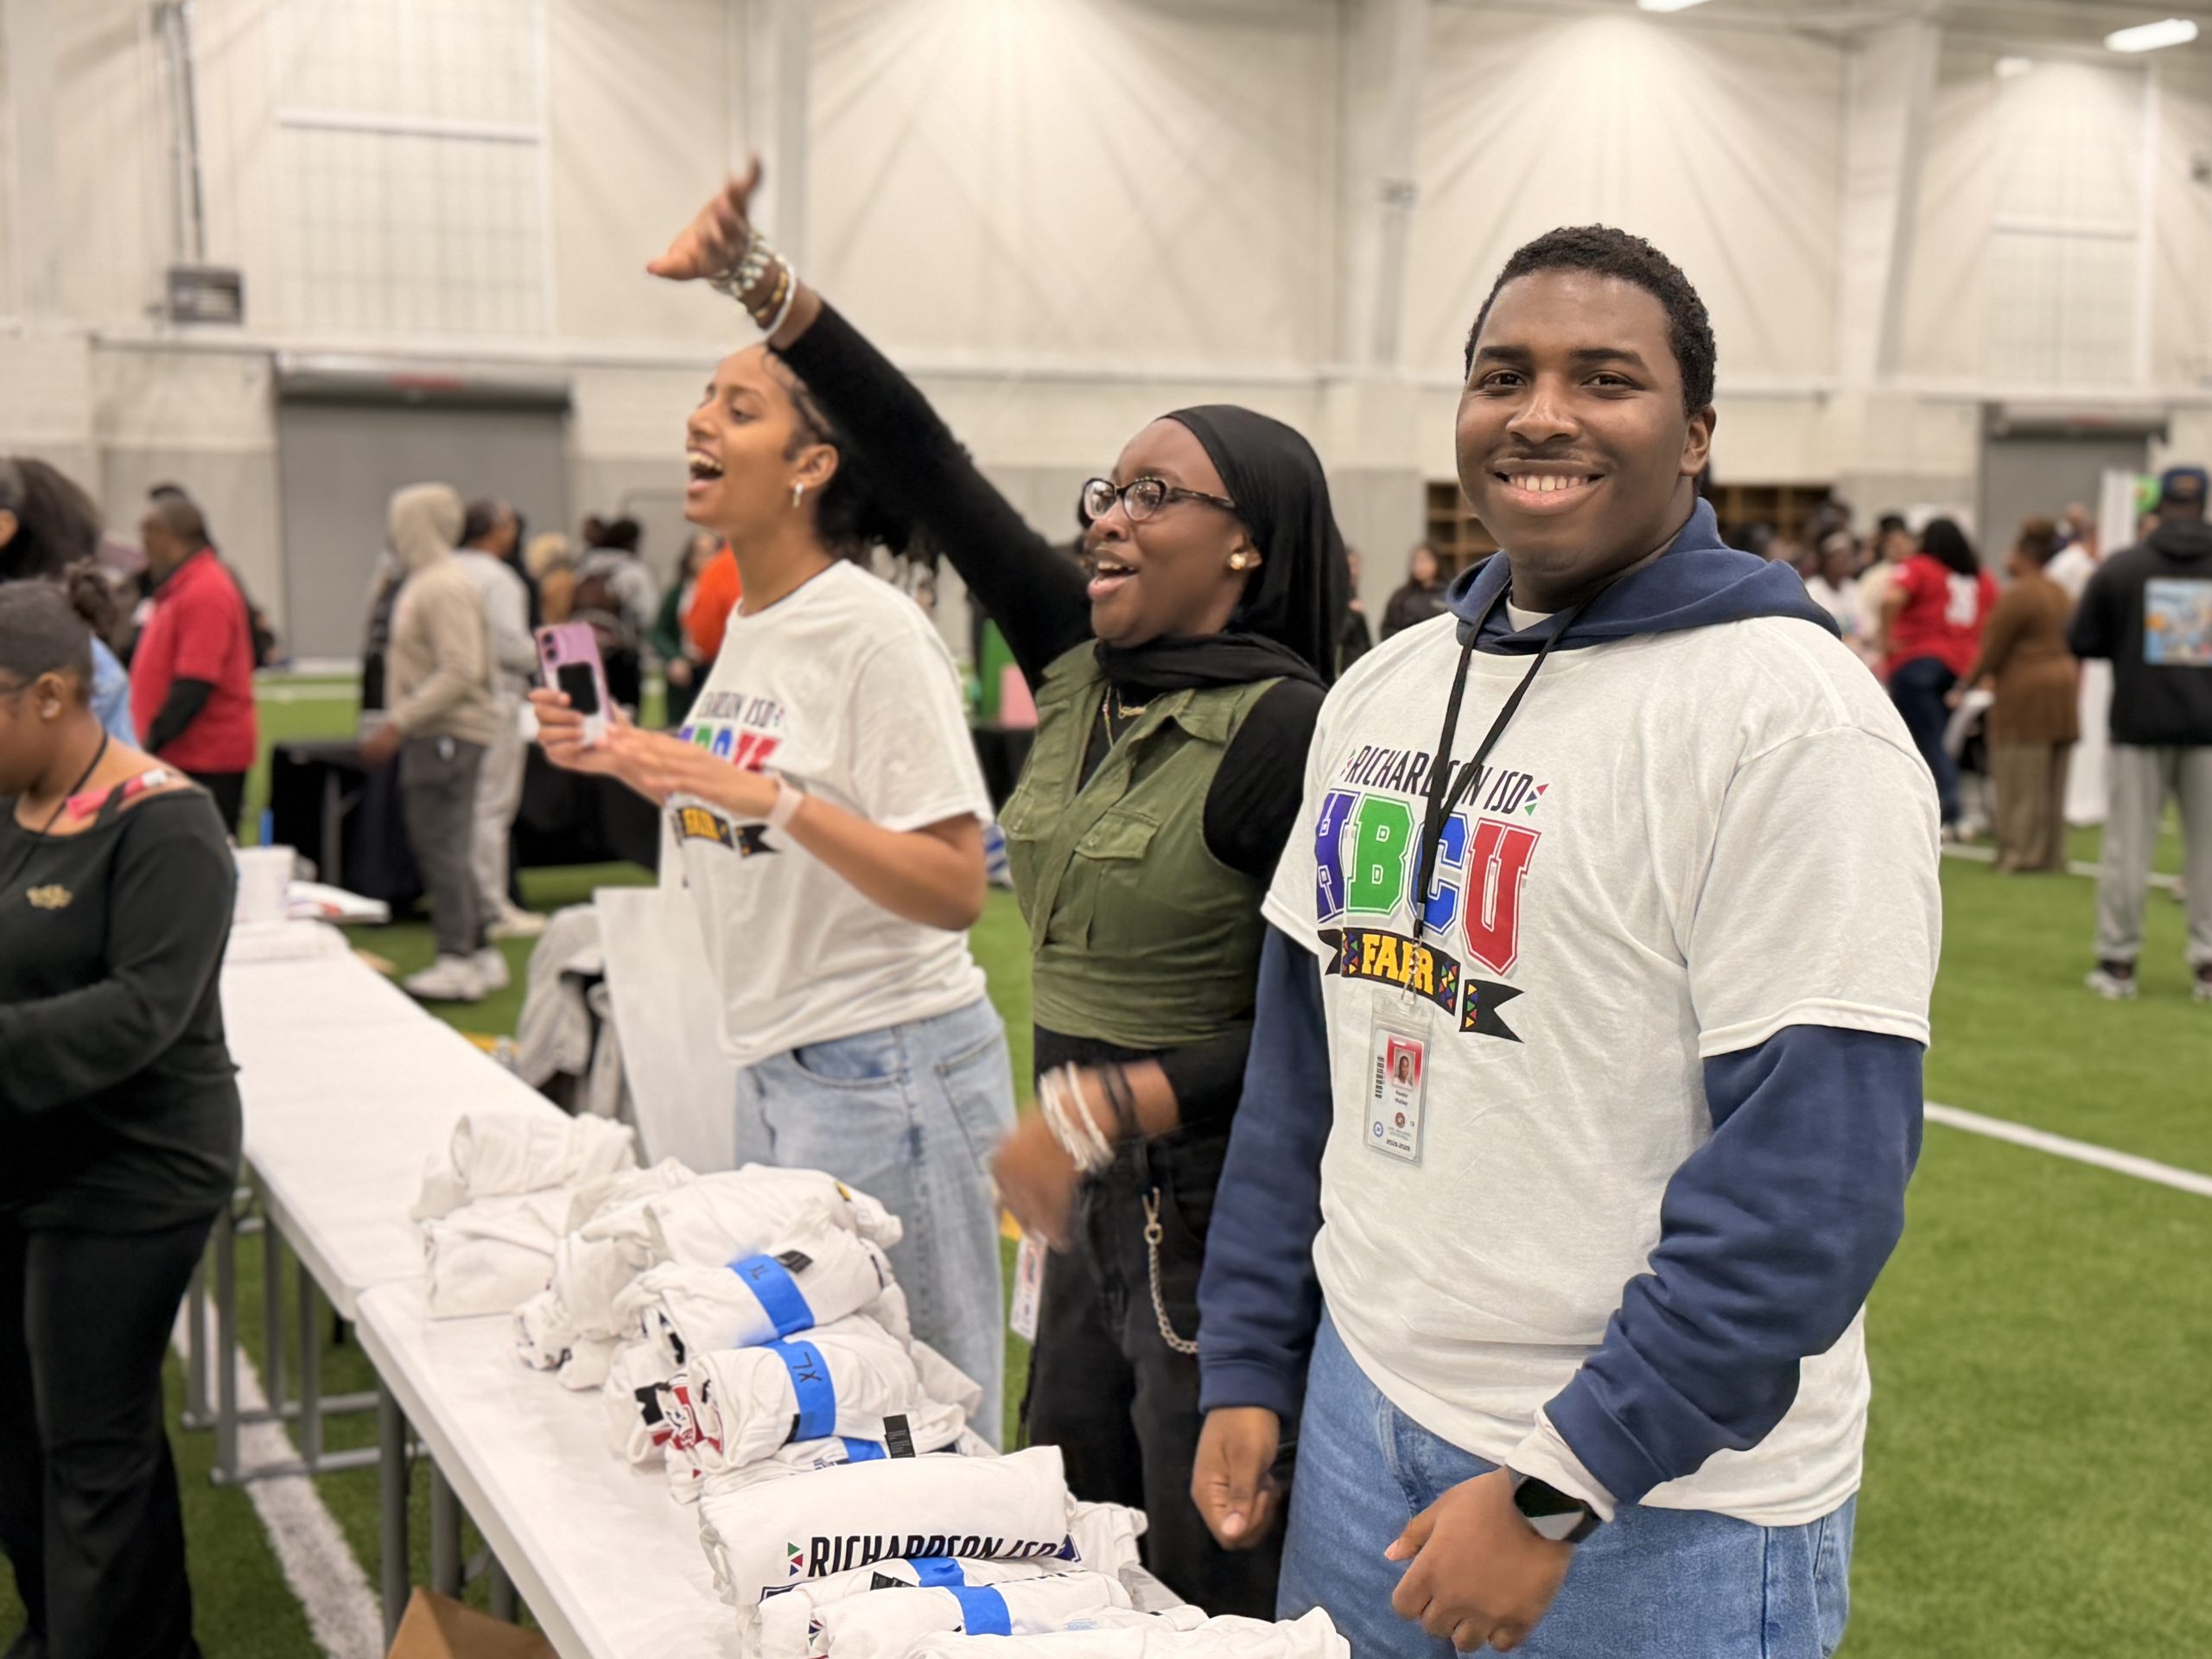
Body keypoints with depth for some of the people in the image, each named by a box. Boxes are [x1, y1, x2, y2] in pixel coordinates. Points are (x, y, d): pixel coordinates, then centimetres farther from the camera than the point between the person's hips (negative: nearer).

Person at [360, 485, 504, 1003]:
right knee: (432, 842, 13)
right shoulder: (422, 582, 16)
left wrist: (398, 723, -22)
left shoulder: (444, 588, -15)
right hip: (431, 733, 10)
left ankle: (458, 962, -3)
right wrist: (397, 726, 16)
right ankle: (478, 949, 20)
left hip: (448, 734, -10)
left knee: (441, 844, -7)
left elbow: (460, 673, -23)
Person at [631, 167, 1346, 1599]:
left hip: (1216, 1209, -8)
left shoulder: (1286, 729, -17)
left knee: (1207, 1602, 5)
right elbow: (930, 466, 3)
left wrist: (1115, 1109, -25)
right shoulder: (1082, 667, 5)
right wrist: (765, 285, -1)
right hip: (1093, 1202, 8)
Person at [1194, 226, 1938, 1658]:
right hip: (1359, 1412, 6)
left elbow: (1816, 1163, -19)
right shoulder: (1384, 688, 6)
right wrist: (1247, 1365, 9)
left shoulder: (1790, 716, -15)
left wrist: (1561, 1487, -18)